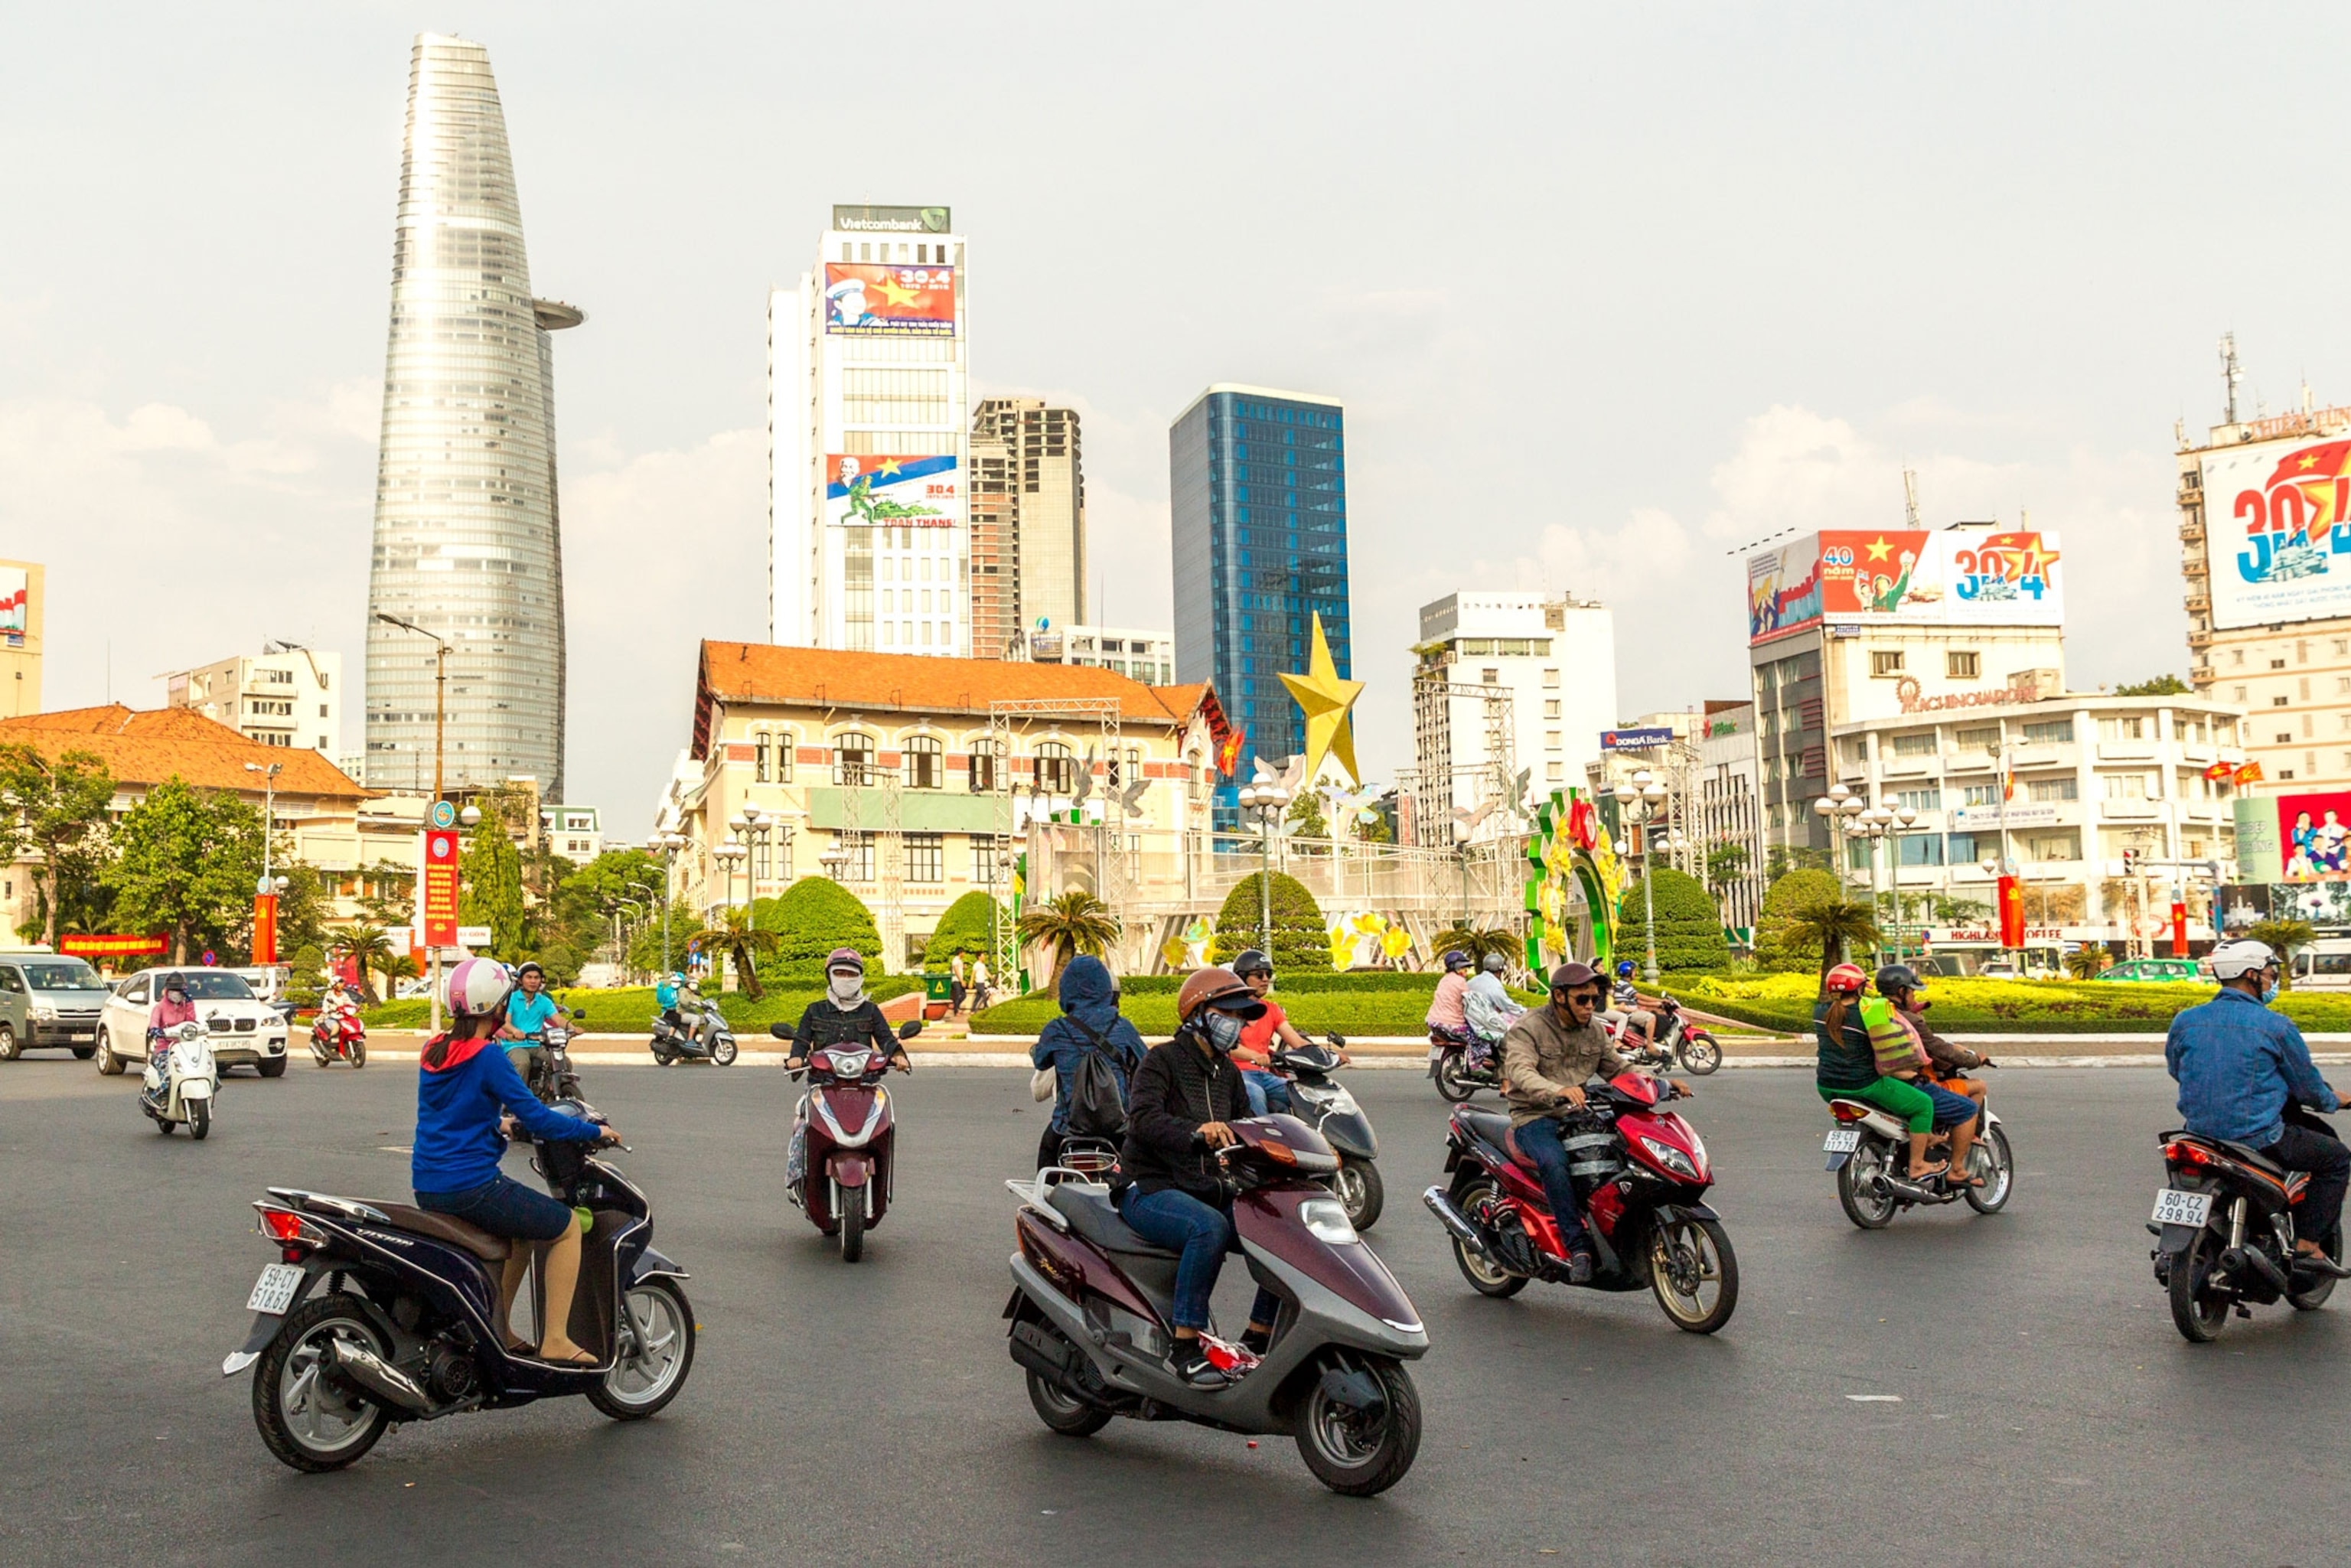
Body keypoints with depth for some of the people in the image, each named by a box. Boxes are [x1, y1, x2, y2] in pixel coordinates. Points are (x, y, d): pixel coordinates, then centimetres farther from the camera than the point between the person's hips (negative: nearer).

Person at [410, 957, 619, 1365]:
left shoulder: (433, 1052, 9)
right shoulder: (487, 1058, -16)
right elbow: (537, 1118, -16)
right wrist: (594, 1131, -4)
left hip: (427, 1189, 9)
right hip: (471, 1187, -9)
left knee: (524, 1224, 30)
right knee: (567, 1227, 5)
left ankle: (498, 1329, 31)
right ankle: (555, 1341, 1)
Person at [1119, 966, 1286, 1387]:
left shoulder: (1228, 1072, 15)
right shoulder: (1163, 1060, -8)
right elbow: (1143, 1117, -24)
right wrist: (1197, 1131, -42)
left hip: (1210, 1192, 7)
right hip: (1151, 1190, -7)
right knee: (1210, 1227, -37)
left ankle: (1257, 1338, 2)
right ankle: (1184, 1347, -30)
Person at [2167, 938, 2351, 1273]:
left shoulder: (2185, 1021, 1)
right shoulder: (2275, 1026, -11)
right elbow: (2307, 1086, 0)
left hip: (2199, 1132, 5)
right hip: (2258, 1139, -5)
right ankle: (2308, 1245, 9)